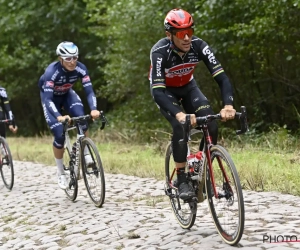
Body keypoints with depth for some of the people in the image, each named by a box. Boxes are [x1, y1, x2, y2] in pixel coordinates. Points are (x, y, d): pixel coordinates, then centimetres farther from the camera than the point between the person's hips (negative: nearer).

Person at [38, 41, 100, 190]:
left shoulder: (80, 68, -27)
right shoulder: (52, 71, -37)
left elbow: (89, 91, -31)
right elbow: (48, 99, -43)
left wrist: (94, 109, -50)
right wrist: (58, 117, -59)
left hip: (67, 94, 3)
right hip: (50, 96, -3)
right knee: (59, 135, -14)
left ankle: (86, 154, -8)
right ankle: (60, 173, 3)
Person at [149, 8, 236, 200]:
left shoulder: (199, 46, -27)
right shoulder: (160, 52, -35)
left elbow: (221, 77, -31)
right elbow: (157, 91, -41)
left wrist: (228, 105, -48)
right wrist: (179, 114, -58)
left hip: (188, 88, 3)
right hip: (165, 91, -3)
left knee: (211, 126, -18)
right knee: (181, 126, -30)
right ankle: (182, 180, -16)